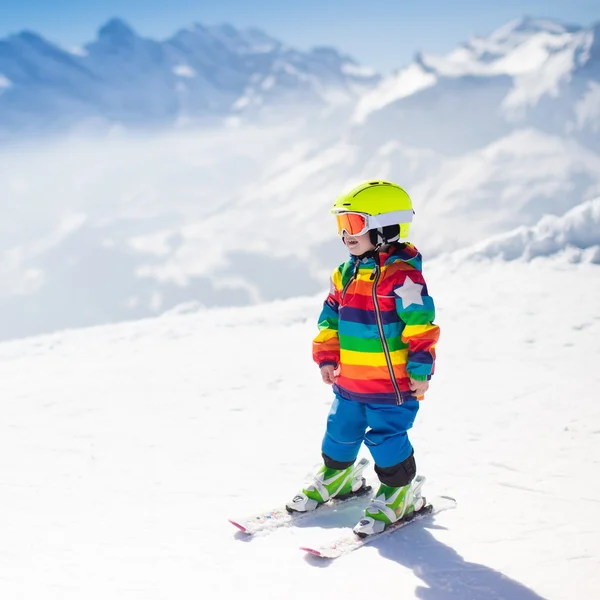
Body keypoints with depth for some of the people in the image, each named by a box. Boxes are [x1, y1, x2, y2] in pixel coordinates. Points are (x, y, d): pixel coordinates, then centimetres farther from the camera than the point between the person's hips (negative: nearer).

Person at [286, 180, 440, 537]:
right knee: (341, 432, 19)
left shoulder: (402, 276, -19)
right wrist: (326, 357, 10)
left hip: (391, 384, -8)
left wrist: (420, 371, -18)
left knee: (387, 440, -1)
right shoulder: (346, 274, 6)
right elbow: (331, 317, 16)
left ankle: (399, 494, 18)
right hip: (350, 381, 8)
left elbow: (422, 325, -19)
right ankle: (337, 476, 42)